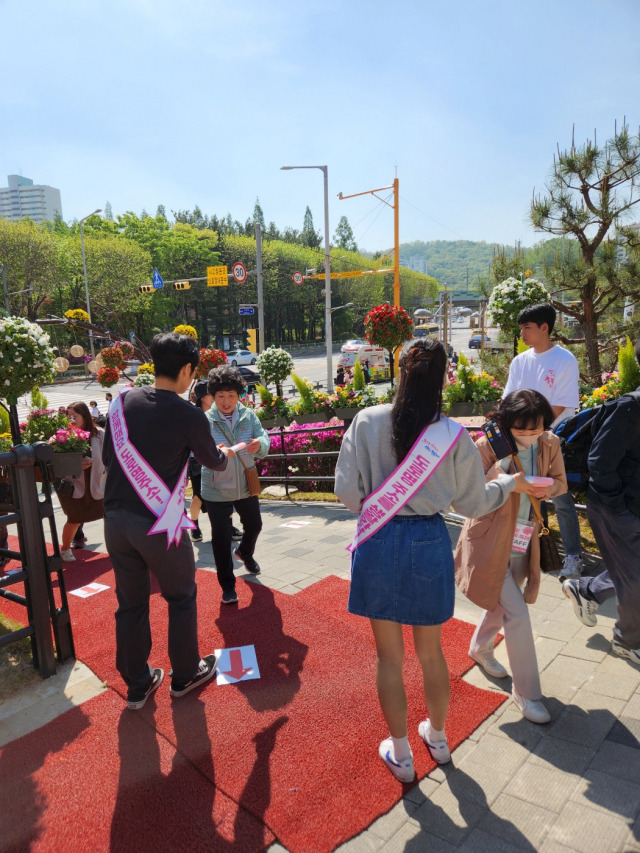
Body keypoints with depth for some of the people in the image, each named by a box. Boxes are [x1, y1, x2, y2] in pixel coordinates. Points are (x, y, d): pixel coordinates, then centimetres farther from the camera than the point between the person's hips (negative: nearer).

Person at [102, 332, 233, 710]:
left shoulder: (123, 401, 1)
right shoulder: (189, 416, -13)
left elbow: (108, 457, 9)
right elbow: (213, 460, 4)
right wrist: (228, 453, 26)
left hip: (117, 520, 5)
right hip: (160, 524, -5)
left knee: (131, 603, 17)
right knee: (181, 598, 16)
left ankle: (137, 685, 31)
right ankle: (186, 675, 32)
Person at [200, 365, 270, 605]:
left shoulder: (249, 416, -5)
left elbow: (264, 439, -13)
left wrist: (259, 445, -37)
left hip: (246, 486, 4)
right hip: (216, 491, -4)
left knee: (254, 525, 24)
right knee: (221, 539, 2)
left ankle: (245, 553, 57)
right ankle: (227, 585, 21)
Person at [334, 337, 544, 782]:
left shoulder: (368, 421, -12)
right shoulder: (454, 435, -9)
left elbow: (348, 491, -10)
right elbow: (473, 502, 1)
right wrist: (511, 483, 20)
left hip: (379, 544, -1)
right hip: (430, 542, 1)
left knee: (389, 656, 17)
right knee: (431, 652, 24)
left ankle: (400, 754, 35)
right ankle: (437, 737, 47)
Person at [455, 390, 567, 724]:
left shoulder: (550, 445, -5)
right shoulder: (488, 446, -19)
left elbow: (560, 483, 9)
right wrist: (501, 467, -31)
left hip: (523, 541, 6)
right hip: (491, 541, -6)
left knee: (503, 603, 23)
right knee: (516, 612, -7)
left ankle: (480, 648, 52)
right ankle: (527, 693, 13)